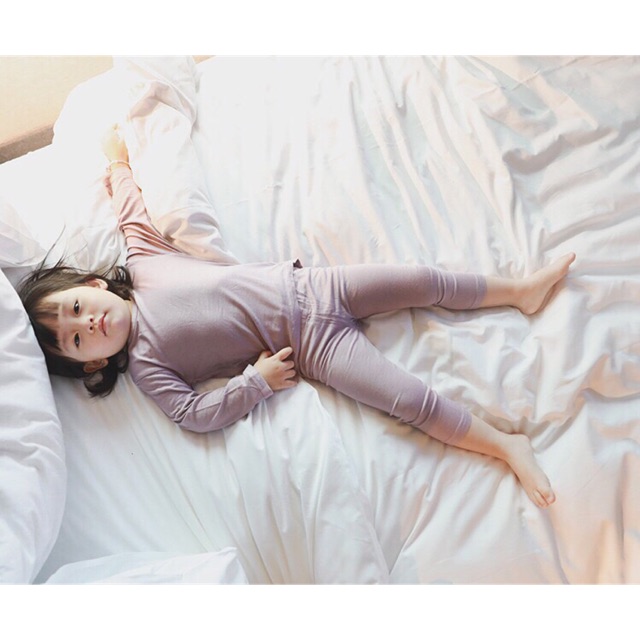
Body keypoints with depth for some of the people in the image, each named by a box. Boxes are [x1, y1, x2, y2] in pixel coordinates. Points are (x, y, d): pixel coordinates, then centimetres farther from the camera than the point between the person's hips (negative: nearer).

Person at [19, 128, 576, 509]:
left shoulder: (143, 261, 5)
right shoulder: (144, 365, -3)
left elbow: (133, 212, 21)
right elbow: (195, 414, -9)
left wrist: (119, 164, 33)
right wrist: (256, 380, -17)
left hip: (308, 286, 4)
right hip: (309, 347, -4)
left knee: (425, 282, -6)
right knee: (411, 400, -16)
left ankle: (521, 290, 14)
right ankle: (507, 445, -1)